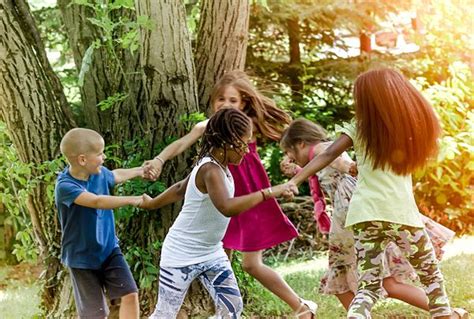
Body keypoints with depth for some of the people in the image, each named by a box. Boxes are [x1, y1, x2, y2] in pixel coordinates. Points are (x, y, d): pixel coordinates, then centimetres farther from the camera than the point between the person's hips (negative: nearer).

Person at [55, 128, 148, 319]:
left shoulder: (99, 173, -5)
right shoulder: (65, 186, -26)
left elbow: (116, 176, 21)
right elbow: (97, 202, -39)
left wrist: (139, 171, 21)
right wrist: (131, 200, -38)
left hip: (108, 249, 5)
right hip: (82, 257, -5)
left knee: (130, 294, -8)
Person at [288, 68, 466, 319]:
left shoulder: (359, 129, 2)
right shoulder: (410, 127, 7)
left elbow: (327, 156, -8)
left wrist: (295, 181, -14)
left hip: (366, 213, 0)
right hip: (402, 213, 0)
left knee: (368, 286, 4)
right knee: (431, 276, 20)